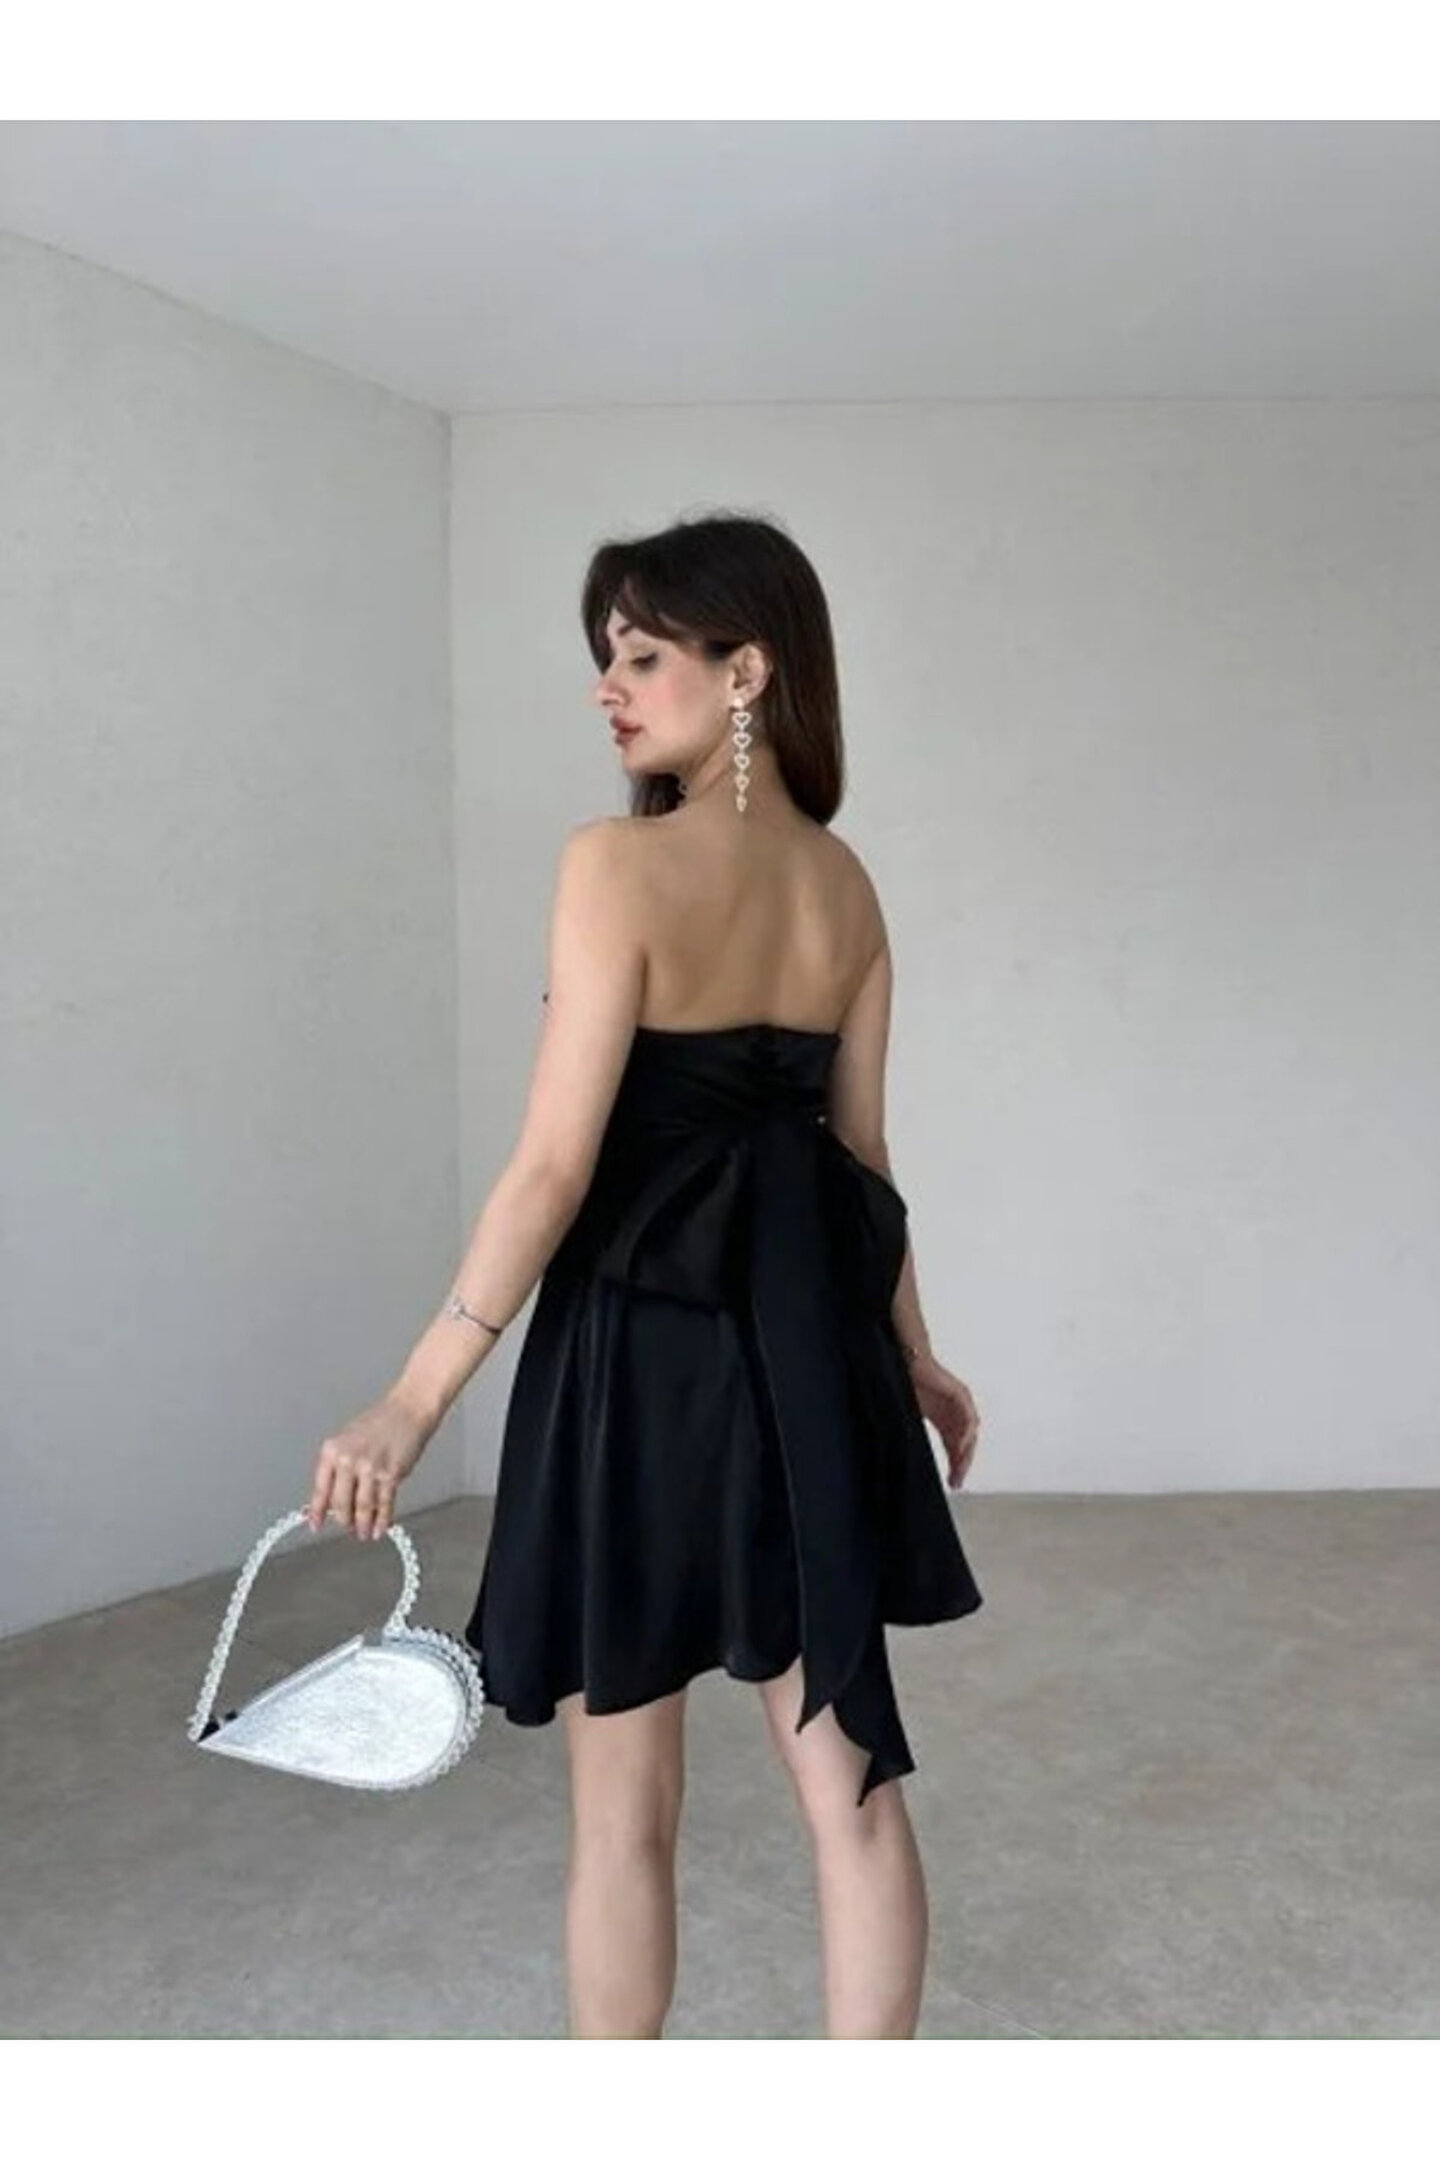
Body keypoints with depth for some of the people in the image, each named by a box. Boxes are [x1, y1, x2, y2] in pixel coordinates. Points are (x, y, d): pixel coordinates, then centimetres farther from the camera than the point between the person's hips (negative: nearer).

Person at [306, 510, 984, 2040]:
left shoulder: (618, 862, -14)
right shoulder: (843, 883, 6)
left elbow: (555, 1166, -19)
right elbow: (860, 1149, 9)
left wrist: (413, 1401, -15)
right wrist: (910, 1350, 20)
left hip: (640, 1343, -6)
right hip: (806, 1343, 6)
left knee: (623, 1805, 12)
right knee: (848, 1775, 14)